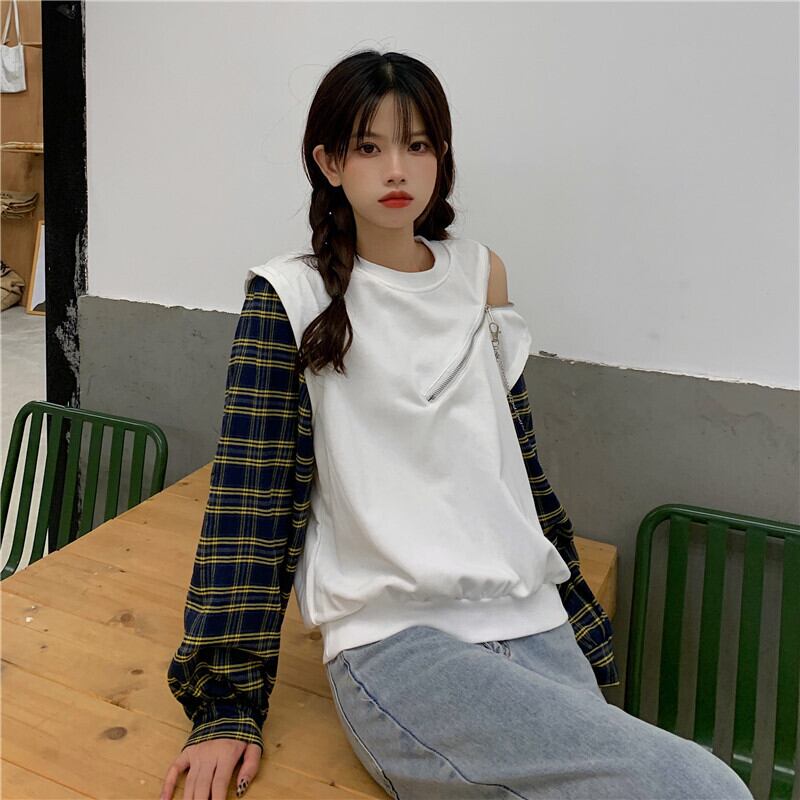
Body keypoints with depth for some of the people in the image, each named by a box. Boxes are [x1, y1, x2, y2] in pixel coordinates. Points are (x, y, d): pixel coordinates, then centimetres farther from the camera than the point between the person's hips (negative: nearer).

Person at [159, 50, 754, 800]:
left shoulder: (481, 274, 11)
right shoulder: (292, 295, -2)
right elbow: (248, 498, -5)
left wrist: (583, 627, 19)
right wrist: (226, 704, -7)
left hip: (532, 625, 5)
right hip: (390, 641, -5)